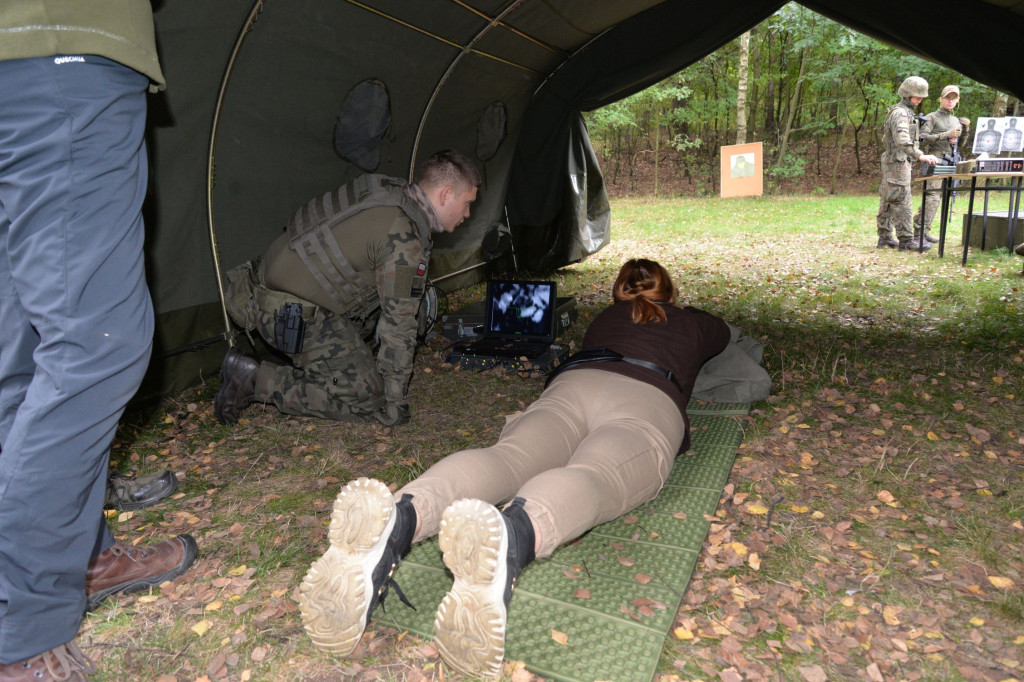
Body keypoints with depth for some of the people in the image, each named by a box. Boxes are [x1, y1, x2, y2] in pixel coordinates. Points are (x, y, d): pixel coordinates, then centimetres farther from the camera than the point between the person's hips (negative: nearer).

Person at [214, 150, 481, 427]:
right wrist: (395, 401, -6)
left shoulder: (386, 187, 8)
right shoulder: (404, 241, -20)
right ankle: (257, 379, -4)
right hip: (291, 317, -9)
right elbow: (397, 324, -16)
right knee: (365, 396, -4)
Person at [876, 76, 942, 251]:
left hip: (892, 163, 11)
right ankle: (906, 240, -10)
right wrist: (920, 156, -35)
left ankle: (885, 237, 15)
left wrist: (917, 155, 21)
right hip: (897, 163, -11)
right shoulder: (900, 113, -15)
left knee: (887, 201, 10)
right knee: (901, 203, -10)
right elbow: (902, 141, -29)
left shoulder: (906, 112, 19)